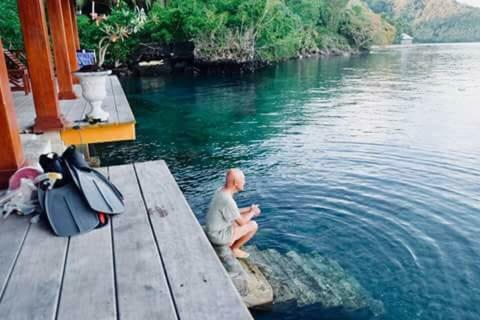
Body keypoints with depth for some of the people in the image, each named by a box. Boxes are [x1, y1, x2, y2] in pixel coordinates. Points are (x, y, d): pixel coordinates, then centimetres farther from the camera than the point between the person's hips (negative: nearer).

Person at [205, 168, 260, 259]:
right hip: (219, 235, -9)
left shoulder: (221, 191, -1)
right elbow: (241, 222, -18)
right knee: (253, 225, -4)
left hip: (214, 230, 9)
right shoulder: (227, 200, -30)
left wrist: (249, 209, 6)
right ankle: (234, 249, 9)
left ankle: (229, 243, 18)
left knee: (246, 219, 19)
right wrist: (252, 212, 0)